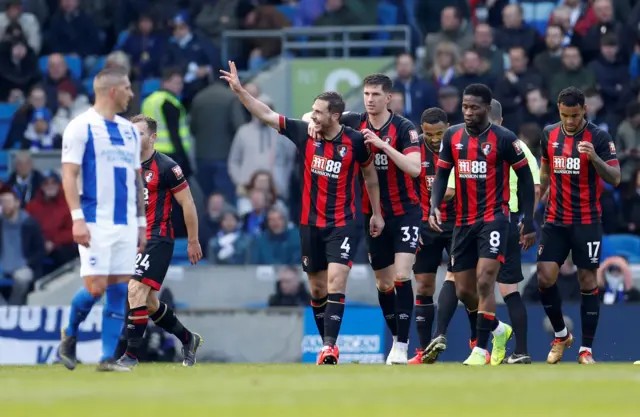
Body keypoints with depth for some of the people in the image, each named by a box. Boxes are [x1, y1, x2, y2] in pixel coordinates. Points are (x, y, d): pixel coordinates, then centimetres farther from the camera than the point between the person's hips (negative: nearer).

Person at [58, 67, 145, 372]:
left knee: (119, 290, 1)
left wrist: (141, 223, 15)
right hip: (96, 222, -6)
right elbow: (69, 175, -9)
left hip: (126, 224, 6)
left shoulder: (129, 130, 16)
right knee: (95, 287, -11)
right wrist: (77, 218, -18)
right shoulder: (80, 127, -5)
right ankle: (70, 334, 16)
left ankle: (108, 357, 4)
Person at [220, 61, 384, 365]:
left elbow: (370, 174, 7)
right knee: (317, 289, 9)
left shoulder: (355, 141, -8)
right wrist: (240, 91, -8)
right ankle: (328, 346, 20)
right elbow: (266, 115, 1)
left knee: (336, 282, -17)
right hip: (310, 224, 4)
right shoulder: (304, 133, -2)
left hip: (343, 224, -4)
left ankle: (330, 347, -21)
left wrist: (377, 213, 8)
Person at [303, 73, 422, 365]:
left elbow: (415, 168, -23)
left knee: (401, 276, -16)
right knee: (383, 283, 11)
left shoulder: (404, 128, -12)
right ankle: (396, 338, 28)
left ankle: (401, 347, -14)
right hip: (373, 214, 5)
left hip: (405, 212, -5)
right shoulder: (354, 123, 0)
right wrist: (313, 121, -13)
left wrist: (383, 144, -29)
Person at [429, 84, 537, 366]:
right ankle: (499, 329, 33)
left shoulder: (504, 139, -8)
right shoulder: (452, 136, 5)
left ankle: (481, 349, -11)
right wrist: (434, 206, -8)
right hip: (463, 221, 5)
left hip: (494, 218, -5)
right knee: (463, 290, 7)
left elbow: (524, 176, -1)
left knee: (484, 282, -18)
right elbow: (442, 174, 11)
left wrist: (529, 221, -3)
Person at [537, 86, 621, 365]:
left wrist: (594, 157, -28)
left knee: (588, 283, -1)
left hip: (587, 222, -3)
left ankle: (586, 349, 6)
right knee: (545, 279, -6)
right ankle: (561, 335, 16)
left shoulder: (599, 137, -8)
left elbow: (615, 178, -12)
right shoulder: (549, 134, 5)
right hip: (555, 221, 3)